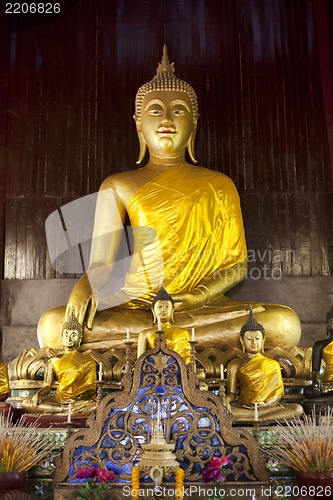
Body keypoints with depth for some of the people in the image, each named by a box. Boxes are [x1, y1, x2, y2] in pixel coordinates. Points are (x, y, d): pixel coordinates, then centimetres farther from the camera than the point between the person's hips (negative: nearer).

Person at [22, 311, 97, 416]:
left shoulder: (87, 361, 9)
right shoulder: (54, 361, 15)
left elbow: (91, 388, 2)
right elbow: (47, 386, 9)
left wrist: (79, 398, -18)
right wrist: (38, 394, -14)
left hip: (80, 400, -2)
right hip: (58, 399, 3)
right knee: (26, 403, -23)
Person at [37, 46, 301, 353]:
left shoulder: (219, 185, 11)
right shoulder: (119, 186, 11)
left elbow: (237, 263, 8)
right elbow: (101, 264, 5)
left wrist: (202, 295, -13)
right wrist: (83, 289, -19)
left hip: (203, 305, 1)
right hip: (135, 305, 0)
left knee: (285, 323, -28)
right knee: (52, 326, -29)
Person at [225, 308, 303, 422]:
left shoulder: (273, 364, 16)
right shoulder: (235, 365, 13)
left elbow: (279, 392, 9)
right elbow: (231, 392, 6)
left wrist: (267, 403, -13)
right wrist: (226, 400, -19)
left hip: (268, 406, 2)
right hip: (242, 406, -1)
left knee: (298, 409, -29)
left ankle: (246, 418, -32)